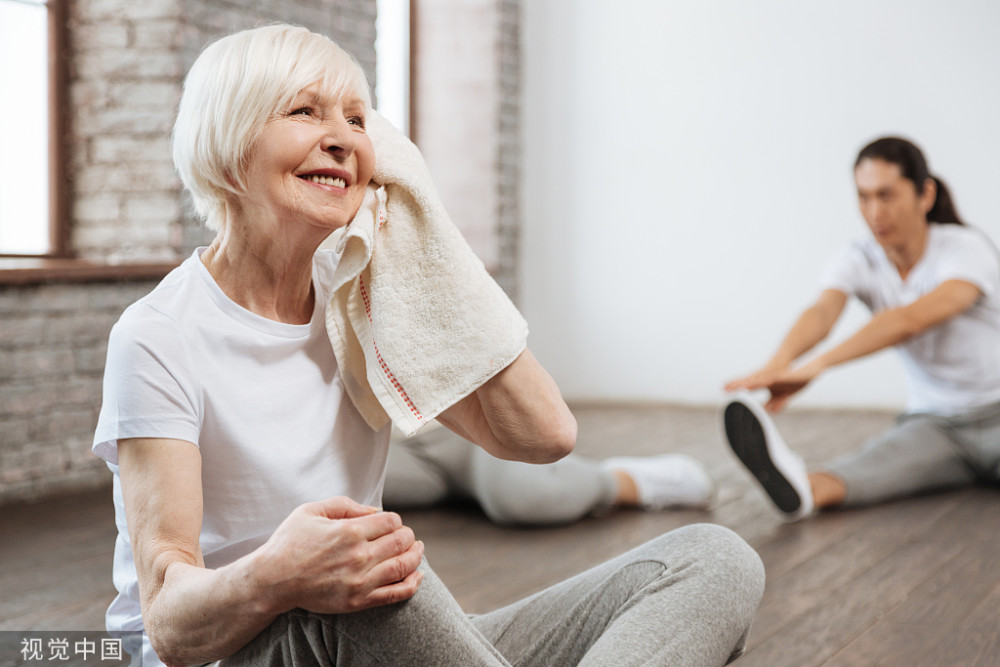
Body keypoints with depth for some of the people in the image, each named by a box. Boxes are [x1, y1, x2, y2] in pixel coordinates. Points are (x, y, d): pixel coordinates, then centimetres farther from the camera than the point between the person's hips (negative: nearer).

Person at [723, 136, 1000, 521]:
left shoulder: (966, 248, -17)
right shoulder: (859, 262, -3)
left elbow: (911, 320, -35)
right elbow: (822, 312, -25)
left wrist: (816, 366, -48)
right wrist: (778, 363, -49)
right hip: (933, 423, -1)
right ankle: (804, 488, -67)